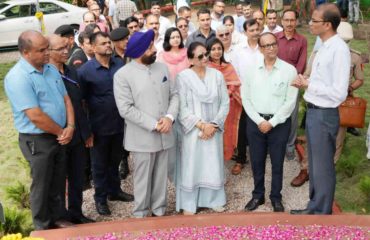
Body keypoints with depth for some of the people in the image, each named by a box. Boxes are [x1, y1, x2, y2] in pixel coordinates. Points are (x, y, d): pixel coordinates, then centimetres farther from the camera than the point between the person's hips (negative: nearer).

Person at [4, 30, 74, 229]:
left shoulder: (51, 69, 5)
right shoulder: (17, 78, -21)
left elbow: (65, 99, 7)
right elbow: (36, 116, -25)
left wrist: (70, 127, -8)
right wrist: (61, 132, -12)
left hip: (58, 136, 7)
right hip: (37, 140, -7)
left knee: (57, 183, 19)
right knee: (42, 185, 9)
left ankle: (56, 218, 37)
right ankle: (43, 228, 27)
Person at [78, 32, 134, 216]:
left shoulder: (120, 64, 0)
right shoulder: (85, 70, -12)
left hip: (119, 123, 4)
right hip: (99, 126, -4)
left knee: (115, 159, 20)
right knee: (100, 163, 11)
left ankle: (114, 190, 39)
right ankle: (100, 197, 28)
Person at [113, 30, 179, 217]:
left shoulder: (162, 68, 5)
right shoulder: (122, 75, -11)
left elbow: (174, 95, 7)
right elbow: (126, 109, -16)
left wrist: (170, 117, -11)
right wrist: (154, 125, -17)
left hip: (164, 135, 5)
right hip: (142, 137, -4)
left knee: (161, 177, 15)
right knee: (143, 179, 9)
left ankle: (159, 211, 31)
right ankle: (140, 215, 26)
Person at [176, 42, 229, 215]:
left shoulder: (217, 75, 2)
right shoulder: (183, 77, -8)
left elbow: (225, 103, 2)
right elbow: (182, 107, -10)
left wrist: (214, 125, -9)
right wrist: (201, 125, -15)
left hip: (214, 130, 3)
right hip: (193, 131, -3)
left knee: (213, 164, 12)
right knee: (191, 166, 5)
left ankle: (214, 200, 28)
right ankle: (189, 204, 19)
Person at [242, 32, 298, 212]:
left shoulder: (289, 70, -5)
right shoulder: (252, 70, 3)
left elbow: (290, 101, -8)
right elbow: (246, 98, 2)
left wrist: (272, 122, -12)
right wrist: (259, 120, -8)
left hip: (279, 123, -2)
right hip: (255, 122, 2)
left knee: (277, 163, 8)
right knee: (256, 161, 11)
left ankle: (276, 198, 25)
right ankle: (258, 195, 29)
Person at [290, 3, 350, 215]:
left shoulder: (339, 49, -20)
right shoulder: (324, 46, 9)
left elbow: (339, 92, -23)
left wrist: (309, 84, -15)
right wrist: (306, 83, 0)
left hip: (325, 115, -9)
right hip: (313, 112, 9)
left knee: (323, 167, 7)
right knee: (314, 164, 22)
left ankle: (322, 214, 25)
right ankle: (314, 207, 39)